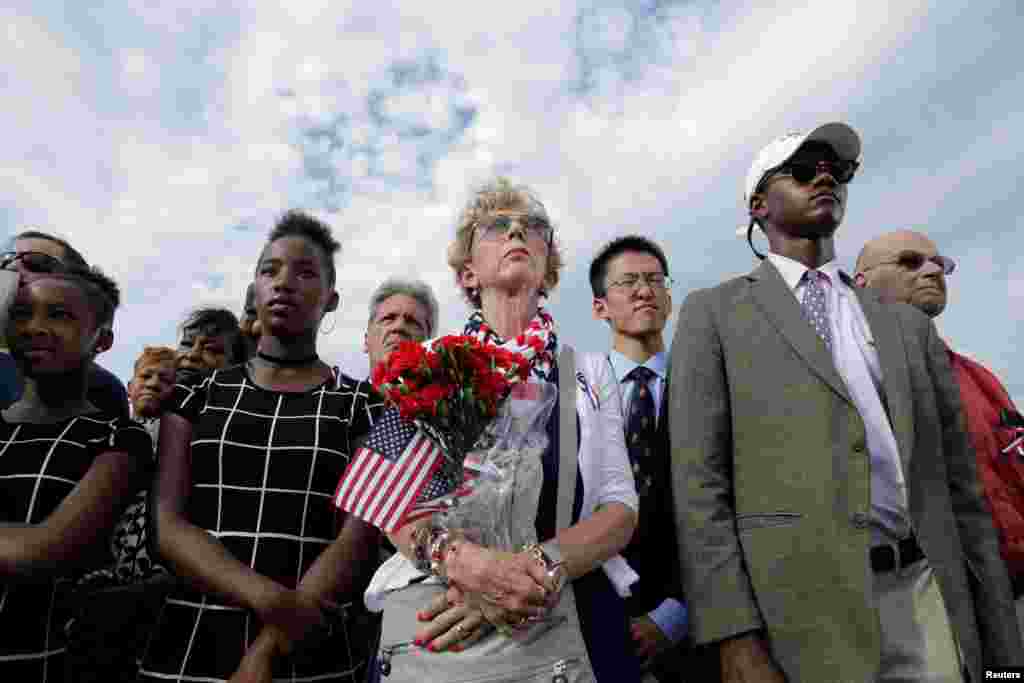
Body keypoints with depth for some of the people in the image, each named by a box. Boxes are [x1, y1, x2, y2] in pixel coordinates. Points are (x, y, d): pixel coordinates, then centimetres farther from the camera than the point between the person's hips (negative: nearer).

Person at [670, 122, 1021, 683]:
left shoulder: (908, 325, 14)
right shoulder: (713, 313, 0)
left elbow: (959, 490, 13)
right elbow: (698, 483, -8)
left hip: (928, 602, 4)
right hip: (799, 610, -4)